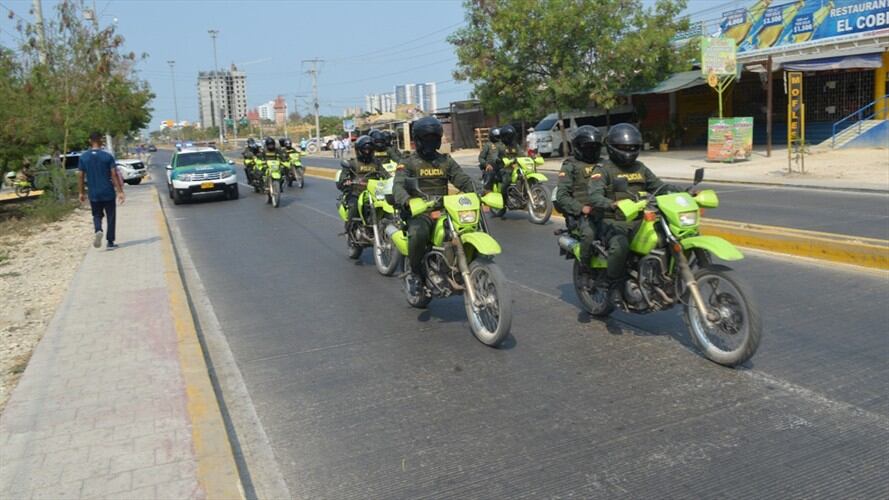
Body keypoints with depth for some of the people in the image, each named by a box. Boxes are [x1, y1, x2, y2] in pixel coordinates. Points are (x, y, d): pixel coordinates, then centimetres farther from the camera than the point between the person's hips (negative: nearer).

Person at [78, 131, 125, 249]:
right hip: (108, 193, -2)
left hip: (93, 194, 2)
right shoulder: (108, 156, -8)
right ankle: (110, 242, 9)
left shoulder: (83, 157, 1)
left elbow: (80, 176, 2)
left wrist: (81, 193, 10)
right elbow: (114, 175, -10)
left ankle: (98, 230, -15)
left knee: (97, 215, 16)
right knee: (111, 217, 8)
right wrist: (120, 192, -8)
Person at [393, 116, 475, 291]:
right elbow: (398, 185, -12)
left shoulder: (446, 160, 18)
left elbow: (463, 180, 8)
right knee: (418, 234, -36)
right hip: (419, 210, -4)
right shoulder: (408, 163, 5)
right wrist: (407, 201, -35)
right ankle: (416, 272, -12)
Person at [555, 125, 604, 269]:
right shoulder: (570, 166, 6)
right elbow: (562, 196, -4)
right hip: (582, 214, -5)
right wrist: (581, 208, -17)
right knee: (589, 233, -34)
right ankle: (584, 268, -16)